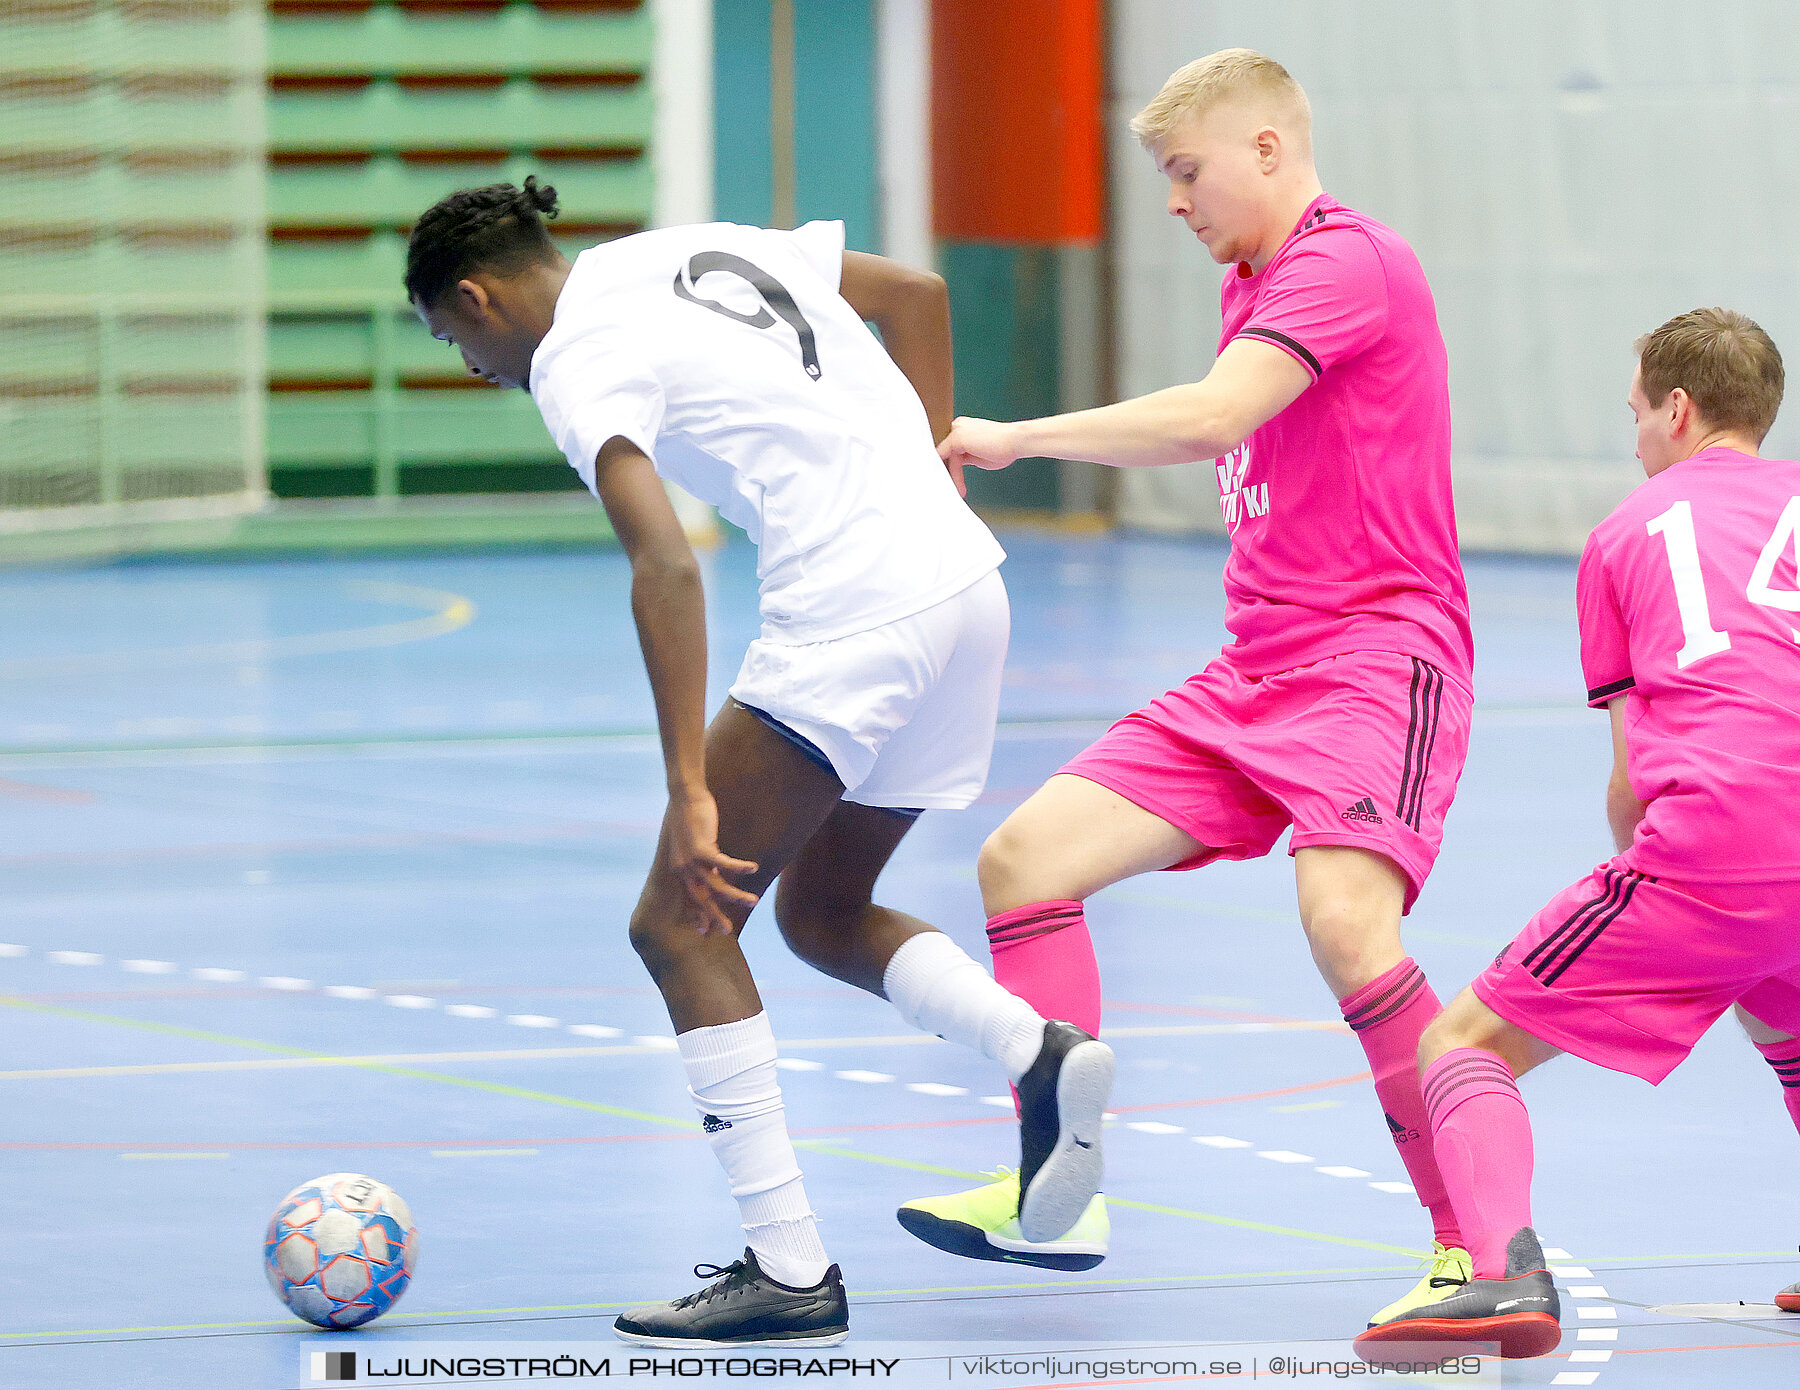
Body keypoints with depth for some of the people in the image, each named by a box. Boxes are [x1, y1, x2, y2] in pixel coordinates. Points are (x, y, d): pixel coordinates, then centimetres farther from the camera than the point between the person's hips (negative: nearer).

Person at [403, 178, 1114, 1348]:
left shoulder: (577, 361, -6)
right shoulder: (700, 250, 19)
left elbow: (667, 568, -19)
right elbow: (916, 293, 24)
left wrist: (690, 793, -21)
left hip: (852, 615, -9)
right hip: (962, 576, 9)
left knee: (680, 925, 0)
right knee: (822, 913, 22)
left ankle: (791, 1271, -3)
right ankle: (1039, 1052, -1)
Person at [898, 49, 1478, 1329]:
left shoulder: (1348, 261, -13)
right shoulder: (1250, 284, 19)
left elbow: (1211, 420, -25)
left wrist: (1017, 437, -19)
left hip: (1379, 652, -10)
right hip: (1256, 672, 10)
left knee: (1345, 920, -31)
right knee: (1027, 858, 2)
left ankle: (1480, 1241, -21)